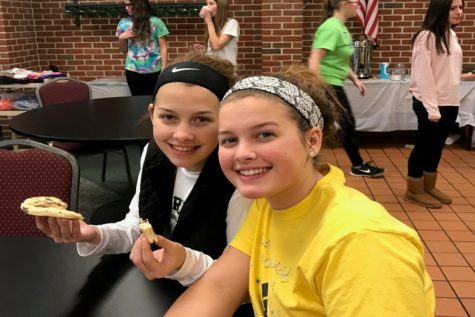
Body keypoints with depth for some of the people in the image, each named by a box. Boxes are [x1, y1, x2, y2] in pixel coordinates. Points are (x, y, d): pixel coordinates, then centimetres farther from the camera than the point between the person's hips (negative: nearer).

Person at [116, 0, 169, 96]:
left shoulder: (155, 22, -4)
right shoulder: (123, 23, 5)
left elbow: (163, 47, -2)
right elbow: (124, 50, 12)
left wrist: (164, 70, -6)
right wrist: (121, 38, -7)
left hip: (154, 71, -2)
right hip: (133, 71, 3)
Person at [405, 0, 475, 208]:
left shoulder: (451, 35, 11)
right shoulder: (426, 37, -14)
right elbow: (423, 76, -18)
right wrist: (432, 108, -20)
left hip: (450, 102, 8)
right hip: (430, 103, -8)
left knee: (437, 146, 15)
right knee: (424, 146, 3)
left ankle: (429, 187, 29)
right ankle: (414, 191, 17)